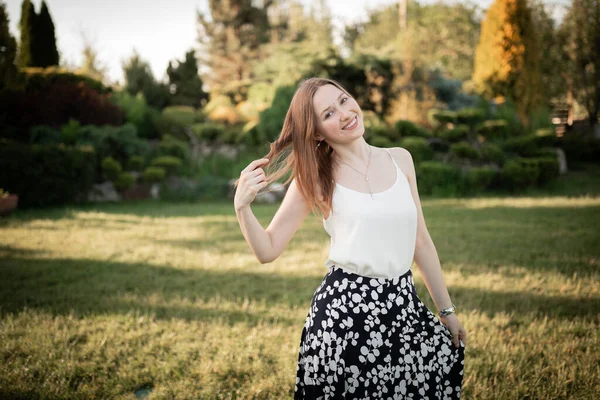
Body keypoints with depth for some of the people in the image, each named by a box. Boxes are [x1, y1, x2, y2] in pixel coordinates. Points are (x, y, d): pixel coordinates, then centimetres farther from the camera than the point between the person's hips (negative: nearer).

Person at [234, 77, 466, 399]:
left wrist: (447, 310, 14)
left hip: (404, 304, 4)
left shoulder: (399, 159, 4)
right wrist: (242, 205, -22)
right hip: (344, 308, -3)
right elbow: (268, 250, -5)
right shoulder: (314, 178, -5)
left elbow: (421, 242, 11)